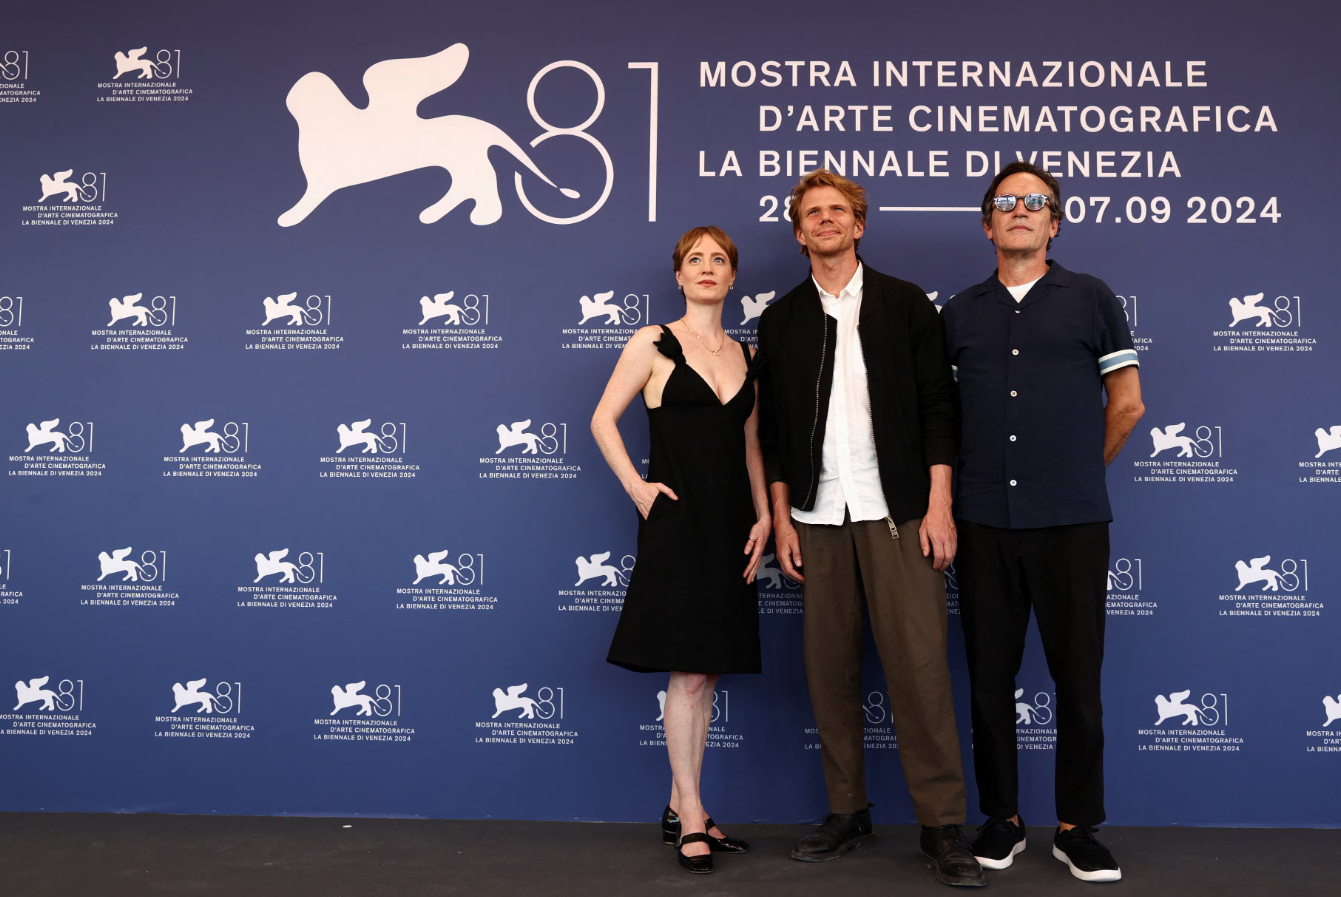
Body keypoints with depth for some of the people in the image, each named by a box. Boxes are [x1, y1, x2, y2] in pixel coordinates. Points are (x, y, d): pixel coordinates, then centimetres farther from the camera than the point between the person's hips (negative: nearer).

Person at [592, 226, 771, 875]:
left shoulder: (745, 356, 13)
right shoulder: (654, 344, -1)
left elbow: (751, 446, 15)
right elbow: (603, 419, -1)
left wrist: (763, 515, 6)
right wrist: (636, 487, -8)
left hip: (730, 528, 5)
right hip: (677, 523, -5)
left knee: (706, 671, 9)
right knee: (688, 672, -5)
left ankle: (681, 808, 20)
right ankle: (690, 814, 6)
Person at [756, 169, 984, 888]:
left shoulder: (906, 304, 7)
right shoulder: (781, 319, 12)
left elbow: (937, 406, 2)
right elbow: (772, 430, 12)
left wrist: (939, 504, -6)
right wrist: (782, 519, 6)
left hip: (897, 512, -2)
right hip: (817, 518, 3)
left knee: (919, 666, -5)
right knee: (829, 668, 5)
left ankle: (942, 826, 4)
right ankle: (846, 811, 19)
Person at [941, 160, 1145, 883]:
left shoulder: (1090, 299, 5)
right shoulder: (960, 313, 10)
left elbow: (1126, 404, 9)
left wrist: (1077, 472, 12)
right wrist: (967, 477, 9)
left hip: (1072, 522, -2)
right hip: (984, 520, 2)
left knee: (1079, 679, 3)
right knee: (989, 676, 7)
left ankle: (1077, 828, 18)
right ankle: (1002, 819, 21)